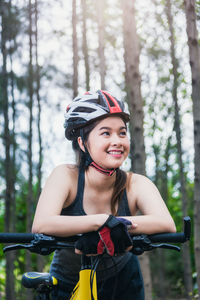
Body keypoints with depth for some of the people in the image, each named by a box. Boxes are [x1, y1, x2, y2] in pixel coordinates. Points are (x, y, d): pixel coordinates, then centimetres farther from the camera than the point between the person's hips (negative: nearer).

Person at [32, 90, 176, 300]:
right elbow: (41, 225, -39)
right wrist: (105, 221, -48)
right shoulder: (66, 176, -22)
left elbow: (167, 224, -36)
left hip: (121, 280, 1)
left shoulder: (136, 184, -18)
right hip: (67, 283, -1)